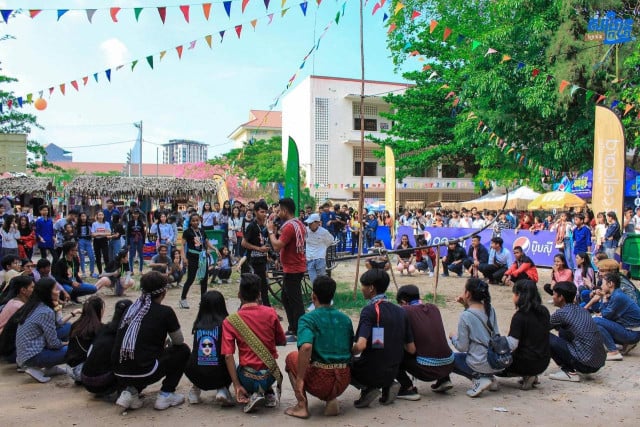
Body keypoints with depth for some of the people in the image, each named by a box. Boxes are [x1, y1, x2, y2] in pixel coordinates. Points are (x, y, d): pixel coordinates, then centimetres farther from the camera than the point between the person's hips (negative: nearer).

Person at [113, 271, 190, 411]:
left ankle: (130, 391, 15)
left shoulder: (131, 308, 13)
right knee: (183, 351, 15)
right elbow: (179, 341, 12)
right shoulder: (165, 312, -3)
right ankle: (165, 395, 13)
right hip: (144, 372, -6)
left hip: (119, 374, 6)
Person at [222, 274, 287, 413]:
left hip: (248, 378, -2)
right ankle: (268, 393, 14)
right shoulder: (270, 313, -6)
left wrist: (237, 386, -9)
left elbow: (228, 356, -14)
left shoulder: (230, 321, -9)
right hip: (270, 375, 2)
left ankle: (252, 395, 4)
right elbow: (282, 342, 6)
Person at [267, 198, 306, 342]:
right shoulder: (298, 223, 10)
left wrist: (271, 231, -12)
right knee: (286, 298, 19)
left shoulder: (289, 226, -21)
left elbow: (277, 246, -23)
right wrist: (278, 231, 8)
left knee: (295, 301, -3)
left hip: (293, 269, -10)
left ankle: (299, 333, 4)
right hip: (295, 266, 10)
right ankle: (292, 329, 26)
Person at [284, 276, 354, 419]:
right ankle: (331, 399, 11)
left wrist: (299, 380, -19)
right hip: (343, 382, 4)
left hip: (319, 381, -4)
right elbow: (351, 351, 14)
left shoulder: (308, 319, -7)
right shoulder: (345, 319, 9)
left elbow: (306, 347, -25)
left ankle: (302, 405, 11)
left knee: (292, 357, 23)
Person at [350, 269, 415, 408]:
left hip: (371, 373, -6)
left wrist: (349, 354, -6)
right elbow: (411, 350, 4)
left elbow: (361, 345, -27)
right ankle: (388, 386, 9)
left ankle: (366, 388, -1)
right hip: (392, 373, 6)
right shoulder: (401, 312, 1)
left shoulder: (369, 310, -16)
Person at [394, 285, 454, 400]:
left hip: (427, 369, -6)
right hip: (448, 365, 6)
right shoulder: (434, 308, 12)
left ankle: (408, 388, 1)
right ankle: (444, 379, 21)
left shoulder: (405, 310, -5)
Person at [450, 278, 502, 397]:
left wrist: (453, 337, 8)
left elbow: (462, 347, -12)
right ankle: (488, 377, 12)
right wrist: (467, 306, 10)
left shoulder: (465, 316, -17)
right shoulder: (490, 309, 1)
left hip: (481, 364, -7)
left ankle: (478, 378, 0)